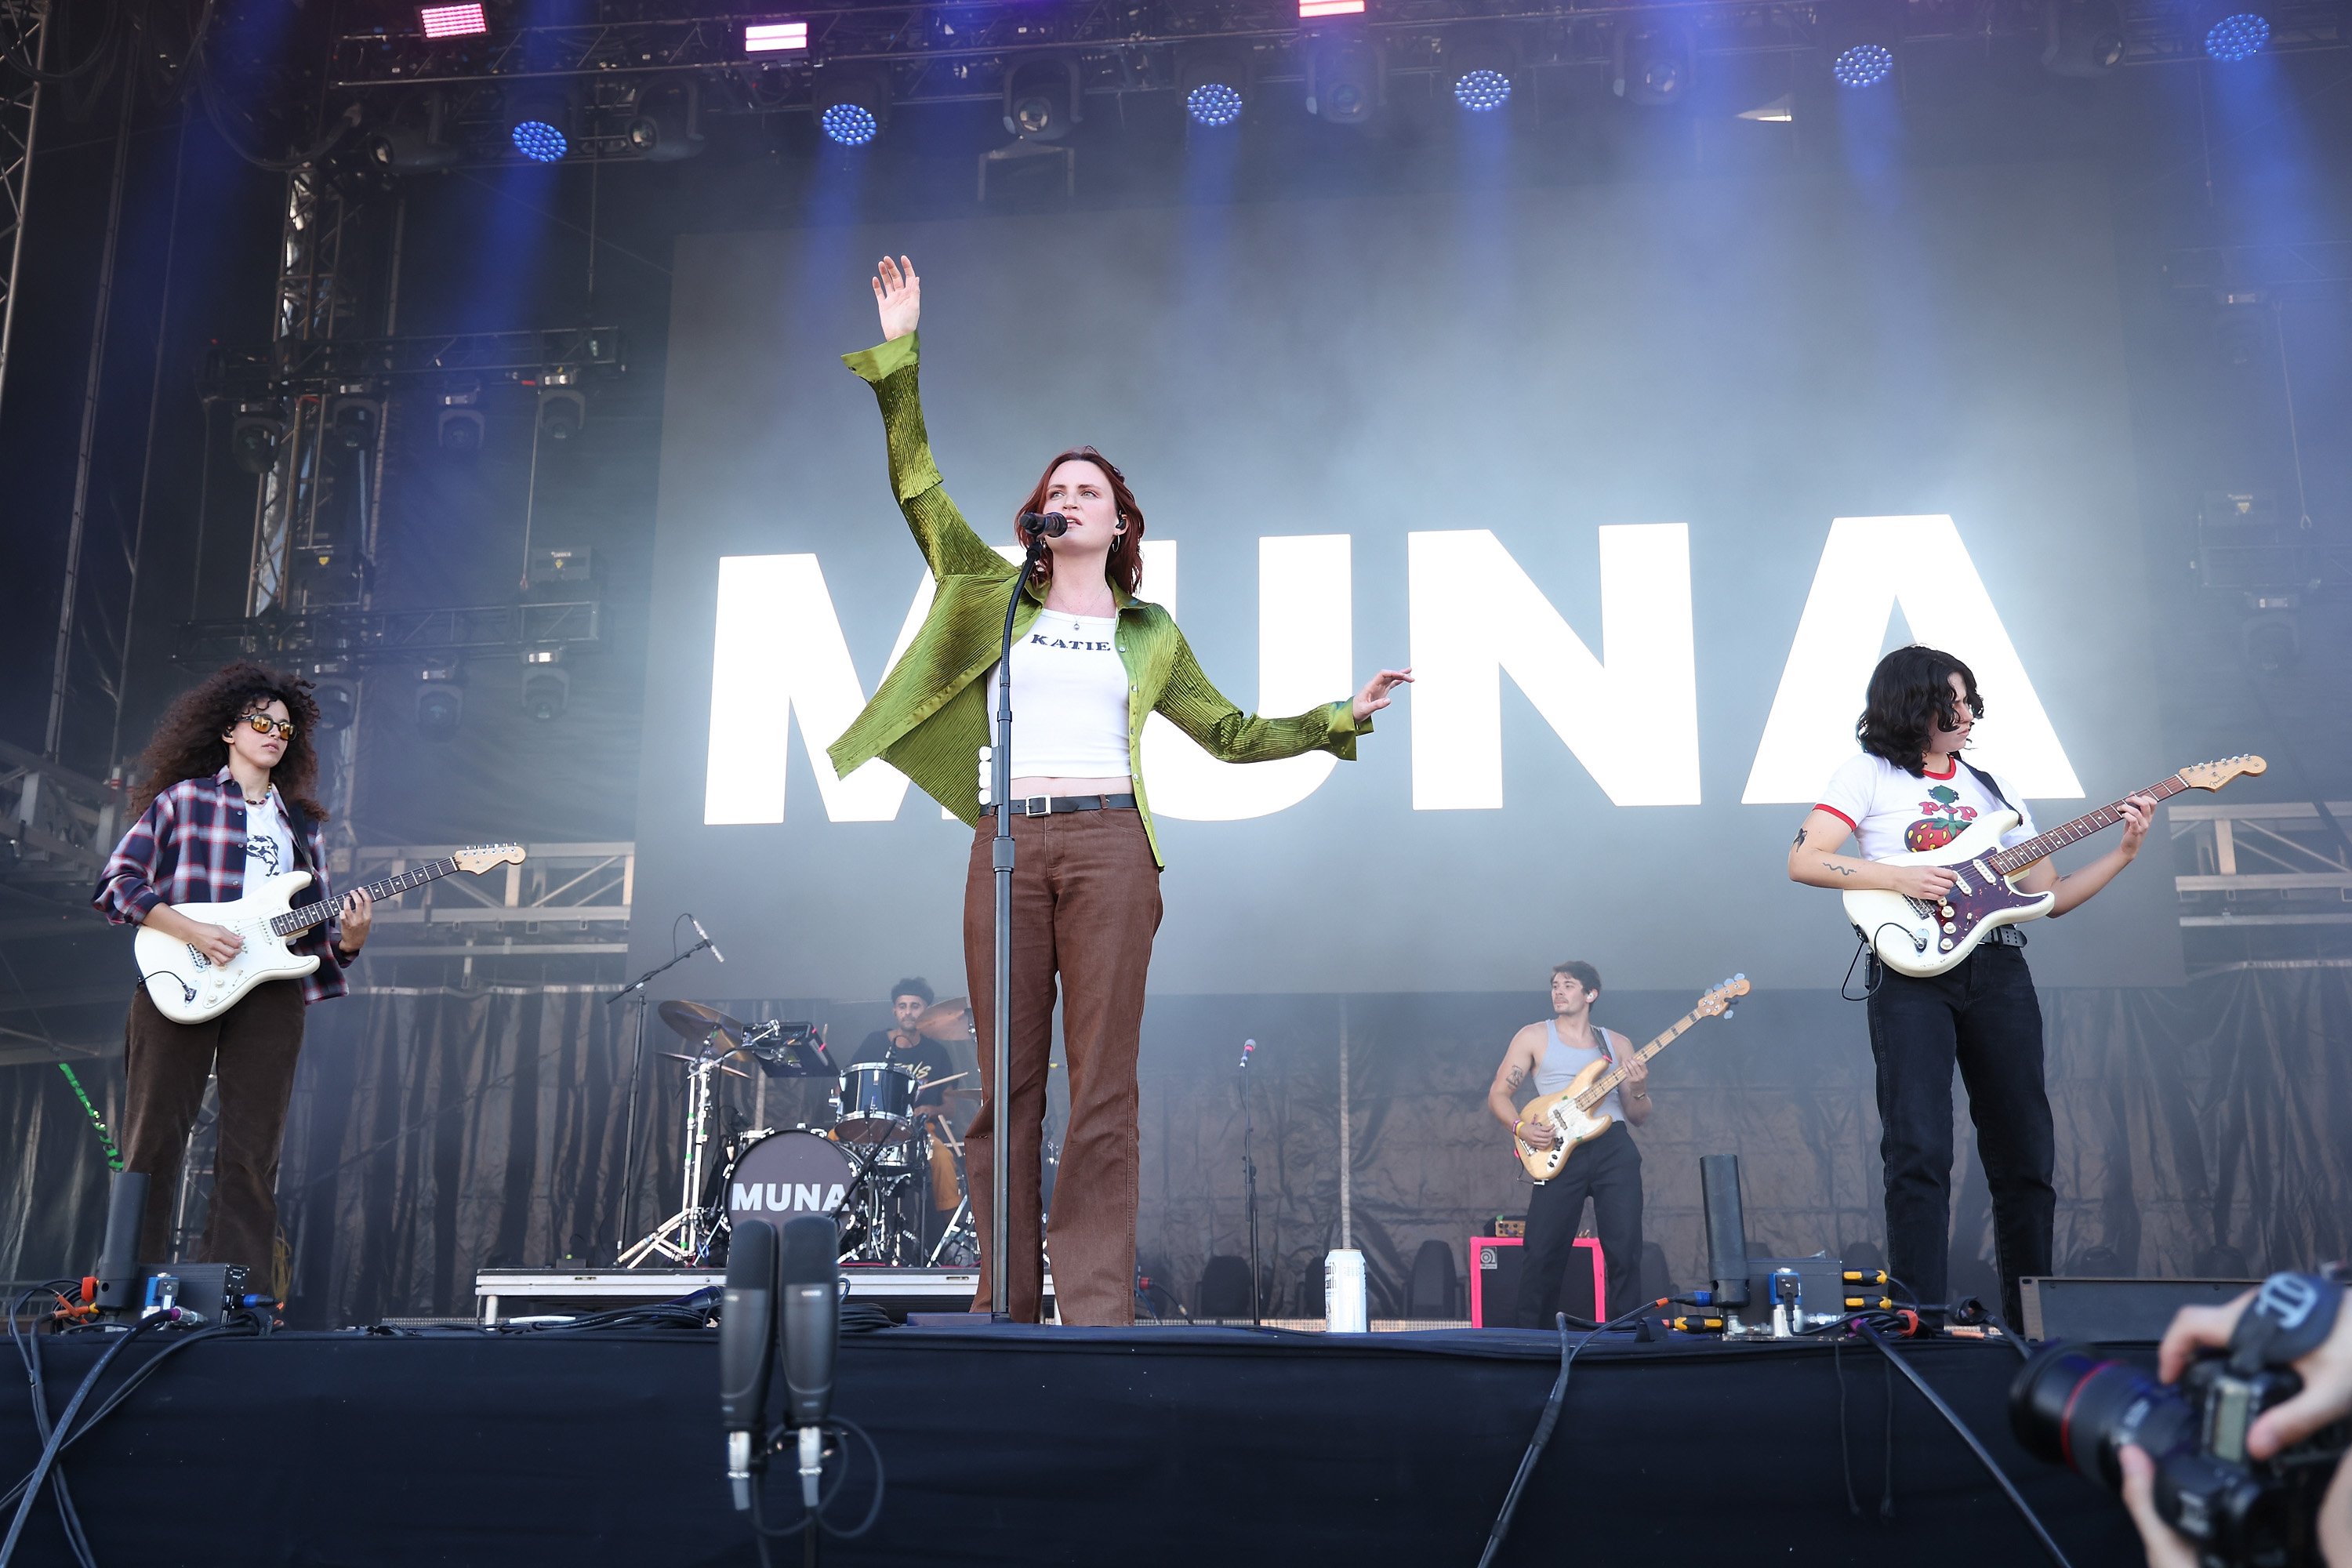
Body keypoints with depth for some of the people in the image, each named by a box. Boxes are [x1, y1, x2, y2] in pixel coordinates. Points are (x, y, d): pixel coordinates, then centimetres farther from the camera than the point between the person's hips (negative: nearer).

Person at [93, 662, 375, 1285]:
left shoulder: (301, 823, 20)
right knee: (153, 1143, -3)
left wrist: (348, 939, -4)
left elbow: (317, 924, 19)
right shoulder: (183, 800, 7)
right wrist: (191, 932, -13)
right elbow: (116, 882, -1)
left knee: (253, 1155, -1)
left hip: (271, 989, 4)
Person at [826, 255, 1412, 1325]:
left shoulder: (1148, 633, 16)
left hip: (1108, 846, -1)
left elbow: (1230, 733, 22)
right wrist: (900, 356, 8)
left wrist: (1340, 717, 16)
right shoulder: (998, 597, 16)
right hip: (1008, 847, 1)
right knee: (1008, 1085, 1)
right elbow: (918, 487, 12)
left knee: (1103, 1086, -4)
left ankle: (1097, 1307, -3)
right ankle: (1004, 1305, 7)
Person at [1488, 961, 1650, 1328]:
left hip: (1615, 1149, 2)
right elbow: (1498, 1095, 7)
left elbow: (1638, 1118, 16)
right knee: (1543, 1253, -6)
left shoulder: (1618, 1044, 16)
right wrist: (1521, 1127, -12)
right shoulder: (1534, 1037, 10)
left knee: (1625, 1252, -3)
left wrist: (1639, 1090, -6)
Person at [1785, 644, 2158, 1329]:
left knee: (2024, 1151, 6)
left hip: (1998, 970, 5)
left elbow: (2050, 896, 16)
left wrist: (2124, 852, 6)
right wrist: (1899, 879, -15)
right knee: (1919, 1150, -11)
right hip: (1912, 972, -5)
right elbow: (1803, 860, -8)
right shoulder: (1868, 773, 4)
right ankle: (1923, 1320, -7)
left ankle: (2032, 1318, 16)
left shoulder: (1993, 785, 18)